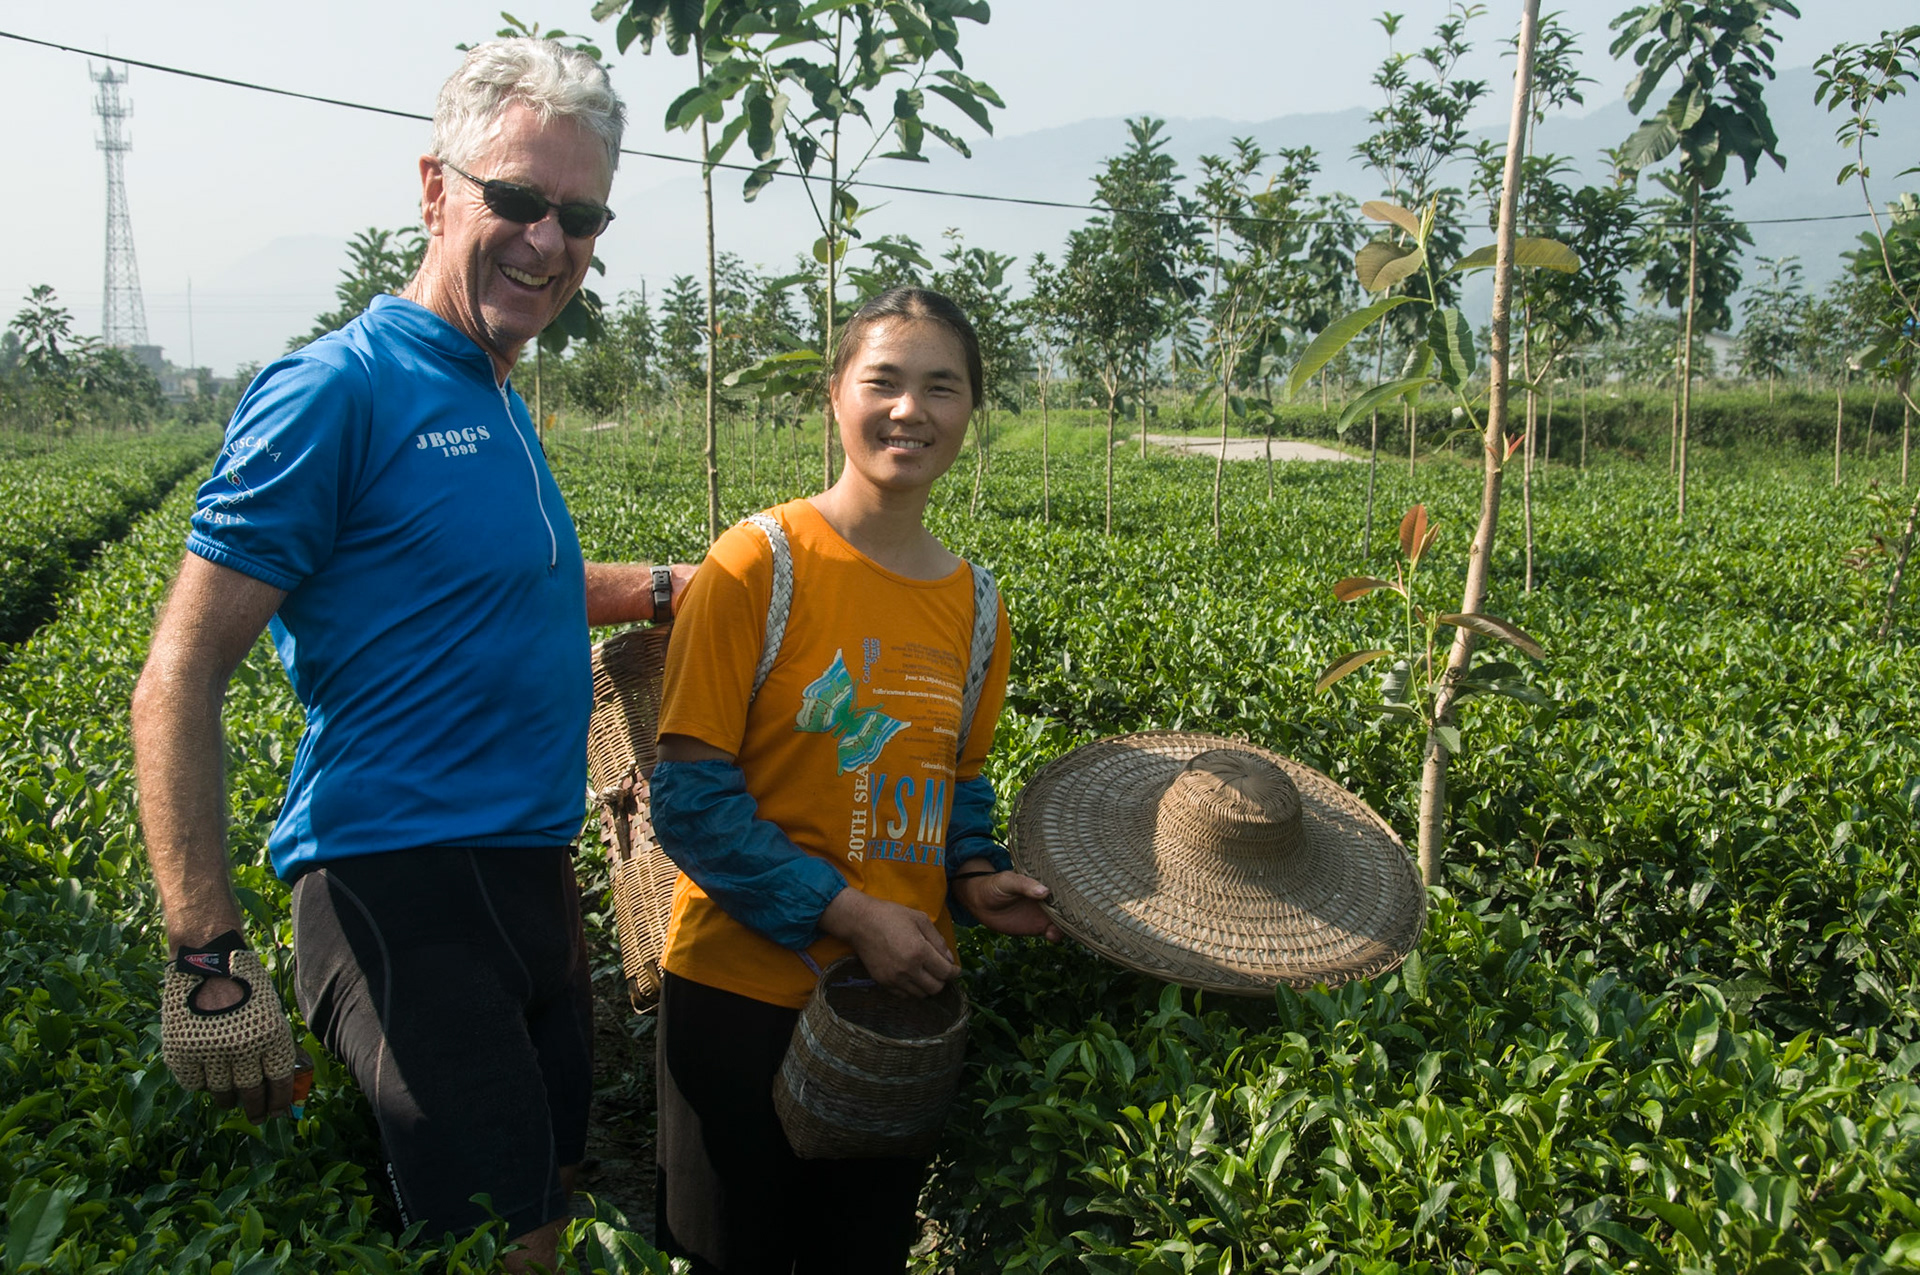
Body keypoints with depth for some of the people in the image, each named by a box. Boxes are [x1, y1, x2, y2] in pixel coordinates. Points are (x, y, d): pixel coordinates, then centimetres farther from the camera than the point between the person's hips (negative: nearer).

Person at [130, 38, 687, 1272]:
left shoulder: (499, 403, 12)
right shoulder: (338, 391, -14)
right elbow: (179, 682, -16)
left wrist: (669, 586, 22)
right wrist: (210, 957, -21)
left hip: (531, 882, 9)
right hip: (405, 887, -9)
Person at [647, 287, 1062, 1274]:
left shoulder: (972, 601, 3)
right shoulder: (760, 563, -13)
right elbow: (691, 792, -14)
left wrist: (975, 879, -4)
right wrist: (847, 914, -18)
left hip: (902, 995, 5)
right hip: (746, 991, -5)